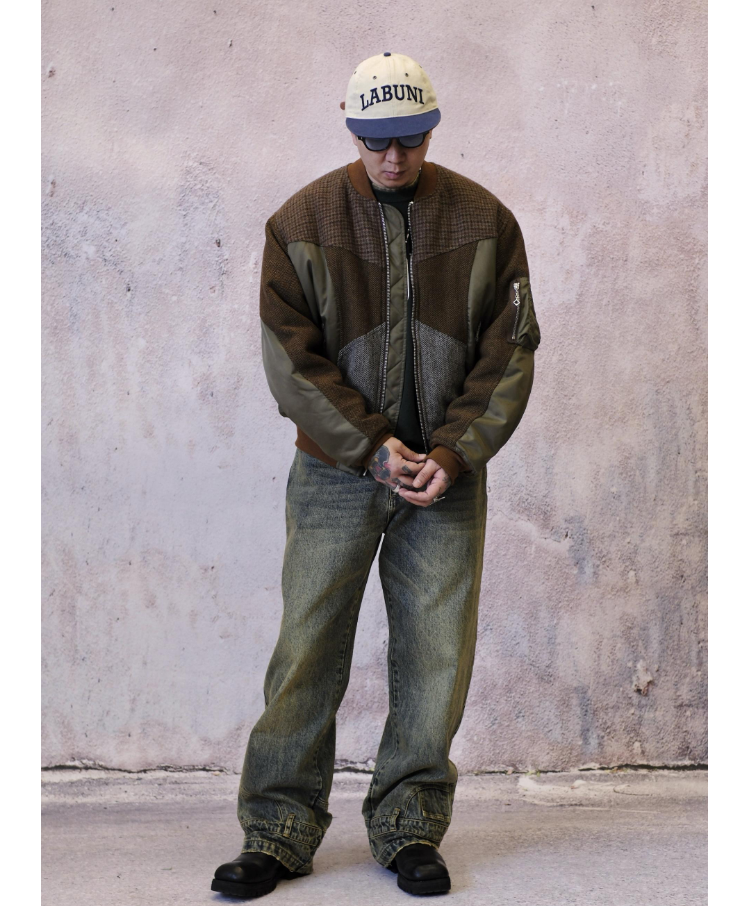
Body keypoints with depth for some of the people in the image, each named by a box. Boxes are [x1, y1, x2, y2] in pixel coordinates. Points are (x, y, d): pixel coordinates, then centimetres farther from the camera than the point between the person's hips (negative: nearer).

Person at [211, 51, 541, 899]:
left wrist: (453, 452, -9)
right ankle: (277, 830, 12)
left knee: (435, 655, 4)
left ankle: (410, 825, 19)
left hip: (447, 475, 1)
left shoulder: (484, 222, 2)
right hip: (337, 470, -1)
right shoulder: (301, 223, -2)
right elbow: (292, 360, -3)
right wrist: (374, 448, -11)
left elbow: (509, 353, 2)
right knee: (307, 648, -1)